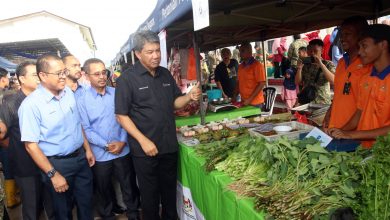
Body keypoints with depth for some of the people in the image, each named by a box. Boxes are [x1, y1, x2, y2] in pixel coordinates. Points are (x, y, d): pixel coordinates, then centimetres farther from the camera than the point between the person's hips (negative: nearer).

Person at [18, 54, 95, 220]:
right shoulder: (31, 104, -19)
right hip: (57, 163, -5)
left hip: (80, 157, 5)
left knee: (86, 203, 19)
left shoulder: (68, 93, 0)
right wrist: (53, 174, -17)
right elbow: (31, 145, -17)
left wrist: (87, 149, 14)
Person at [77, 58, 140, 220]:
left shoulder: (116, 93, 0)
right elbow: (86, 129, -10)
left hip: (123, 151, 2)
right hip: (100, 154, -1)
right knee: (103, 190, 17)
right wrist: (107, 145, -15)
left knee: (129, 186, 14)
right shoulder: (82, 100, -7)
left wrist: (122, 142, -12)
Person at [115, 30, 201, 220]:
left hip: (170, 146, 5)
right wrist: (143, 141, -19)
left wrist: (189, 97, -9)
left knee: (170, 190, 19)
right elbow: (122, 116, -12)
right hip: (144, 150, -5)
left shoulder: (166, 74, 6)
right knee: (150, 194, 11)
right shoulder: (126, 79, -11)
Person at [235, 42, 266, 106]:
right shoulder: (240, 66, 10)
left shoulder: (257, 65, -10)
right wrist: (235, 96, 4)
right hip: (244, 102, 6)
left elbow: (262, 84, -14)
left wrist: (250, 99, -17)